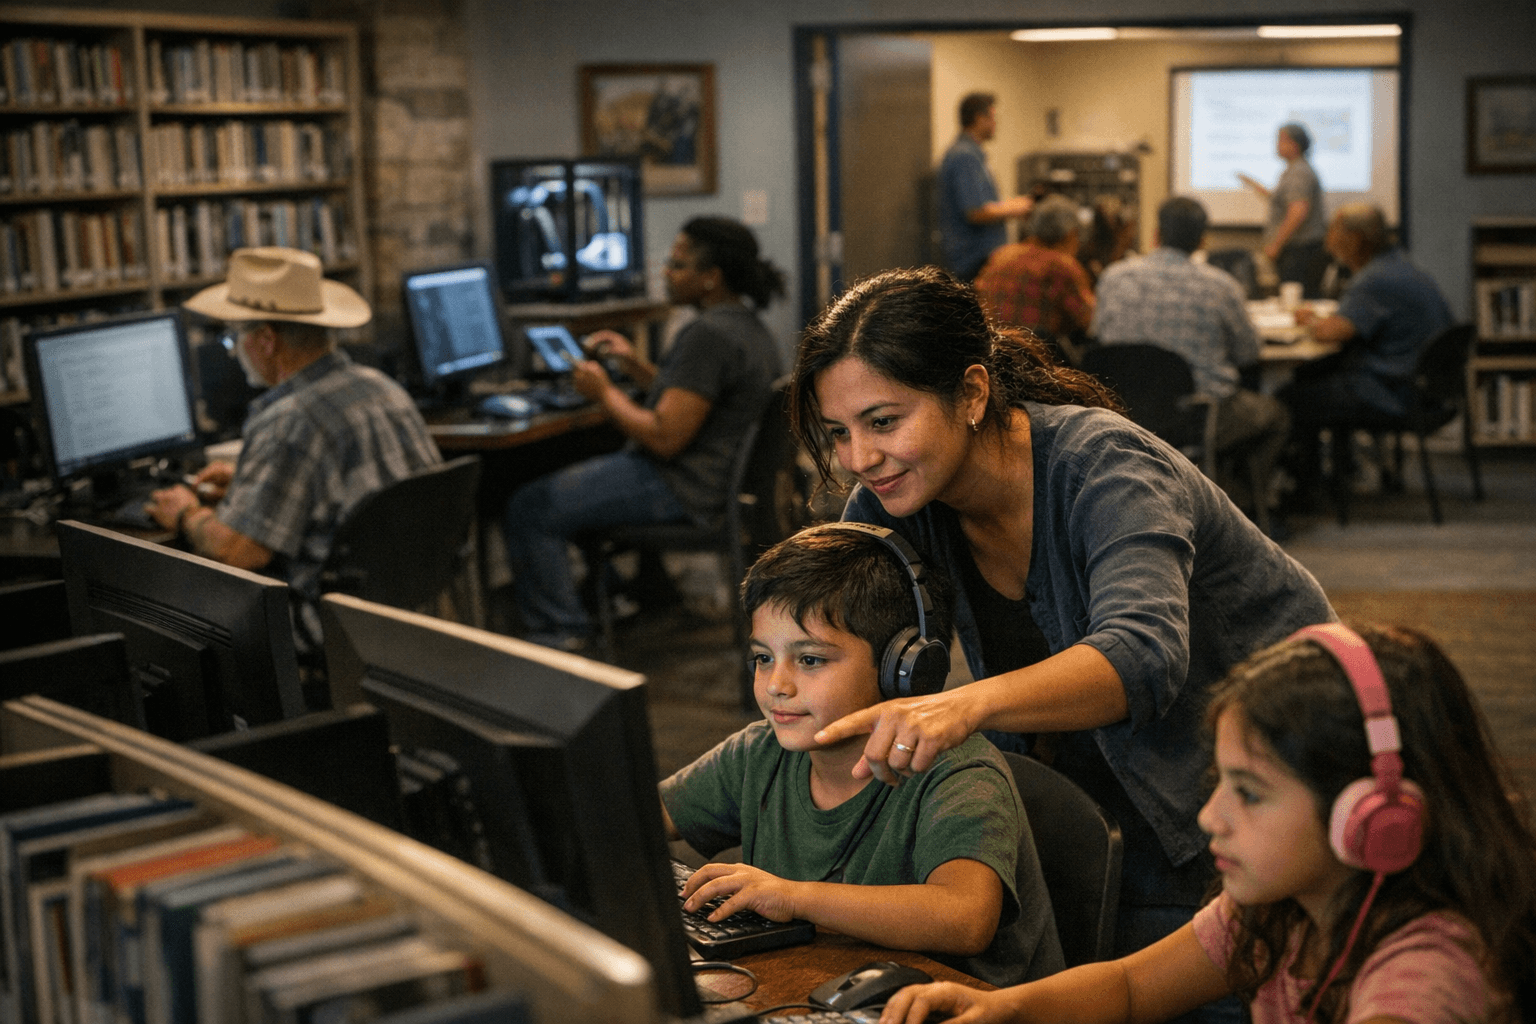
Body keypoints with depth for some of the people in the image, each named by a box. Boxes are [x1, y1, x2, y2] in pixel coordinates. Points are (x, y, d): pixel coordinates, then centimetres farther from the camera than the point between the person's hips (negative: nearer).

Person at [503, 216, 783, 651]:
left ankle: (560, 635, -2)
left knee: (530, 509, -8)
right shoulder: (750, 326, 10)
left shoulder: (708, 336, -24)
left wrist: (604, 392, -13)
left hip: (679, 491, -11)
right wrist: (635, 363, 13)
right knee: (571, 478, 31)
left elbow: (665, 438, -27)